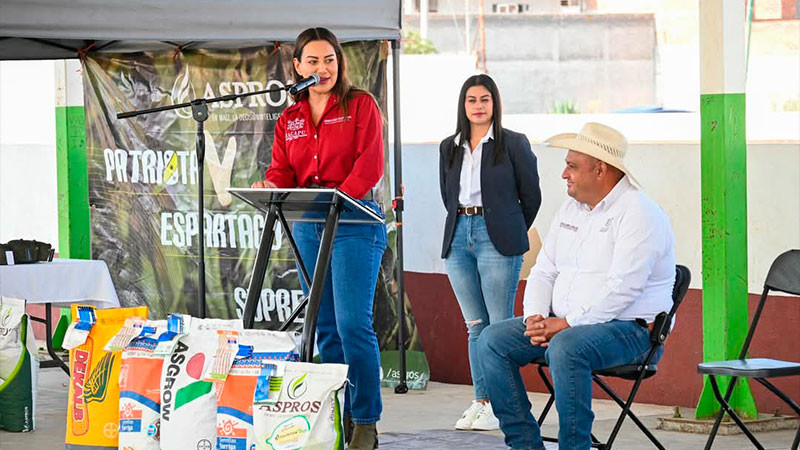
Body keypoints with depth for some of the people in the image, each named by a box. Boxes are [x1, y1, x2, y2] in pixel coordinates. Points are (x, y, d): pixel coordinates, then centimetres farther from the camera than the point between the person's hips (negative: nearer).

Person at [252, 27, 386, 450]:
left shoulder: (360, 105, 2)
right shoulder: (289, 120, 16)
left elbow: (370, 163, -9)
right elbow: (282, 169, 7)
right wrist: (270, 187, -16)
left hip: (354, 221, -5)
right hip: (307, 225, 5)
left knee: (353, 323, -13)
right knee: (325, 327, 6)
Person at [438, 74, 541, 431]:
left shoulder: (514, 144, -1)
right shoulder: (449, 147, 13)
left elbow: (531, 195, 4)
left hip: (497, 238, -5)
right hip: (459, 238, 5)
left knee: (500, 326, -6)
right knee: (475, 325, 7)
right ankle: (481, 401, 10)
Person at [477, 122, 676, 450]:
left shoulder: (639, 214, -13)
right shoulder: (571, 209, 15)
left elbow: (621, 290, -21)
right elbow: (544, 271, 16)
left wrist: (567, 323, -22)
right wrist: (536, 318, -4)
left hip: (629, 329, -9)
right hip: (561, 324, 9)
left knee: (566, 346, -38)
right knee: (492, 340, -8)